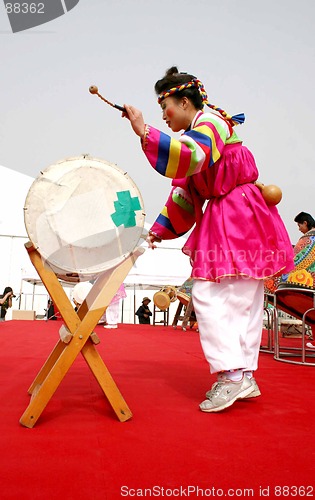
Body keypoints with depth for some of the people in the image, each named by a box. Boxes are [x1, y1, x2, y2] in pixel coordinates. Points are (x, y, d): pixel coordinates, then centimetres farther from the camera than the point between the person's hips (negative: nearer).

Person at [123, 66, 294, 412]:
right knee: (241, 302, 8)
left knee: (208, 296, -12)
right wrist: (158, 230, 13)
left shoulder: (210, 121, -7)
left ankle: (231, 375, -7)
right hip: (222, 221, 10)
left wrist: (144, 132, -31)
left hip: (239, 218, -10)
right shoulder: (196, 136, 21)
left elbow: (190, 157, -31)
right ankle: (244, 378, 15)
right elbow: (184, 195, 18)